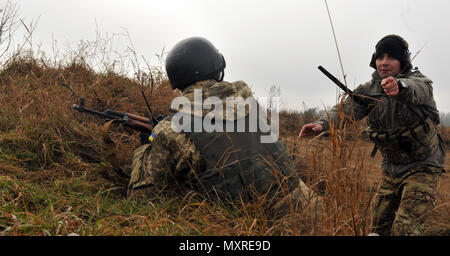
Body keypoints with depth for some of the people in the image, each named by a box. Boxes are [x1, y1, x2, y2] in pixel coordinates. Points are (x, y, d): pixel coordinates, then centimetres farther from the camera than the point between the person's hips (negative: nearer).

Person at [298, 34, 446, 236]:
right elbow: (348, 108, -16)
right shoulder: (370, 89, -1)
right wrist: (322, 124, -36)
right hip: (391, 170, 5)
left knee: (405, 227, -17)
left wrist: (399, 86, -63)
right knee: (379, 227, 12)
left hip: (422, 168, -5)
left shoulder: (419, 81, -14)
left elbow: (417, 90, -39)